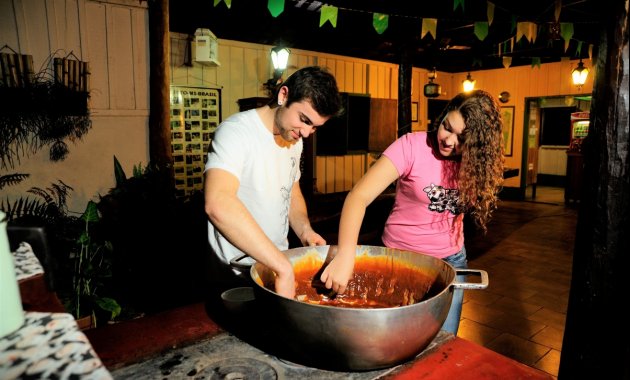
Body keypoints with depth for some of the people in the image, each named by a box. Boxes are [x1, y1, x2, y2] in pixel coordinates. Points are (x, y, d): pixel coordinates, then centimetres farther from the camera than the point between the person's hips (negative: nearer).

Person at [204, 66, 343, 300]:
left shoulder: (295, 139, 2)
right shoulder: (237, 131, -23)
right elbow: (218, 204, -39)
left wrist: (304, 230, -6)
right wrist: (283, 267, -38)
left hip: (277, 264, 7)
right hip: (237, 276, -7)